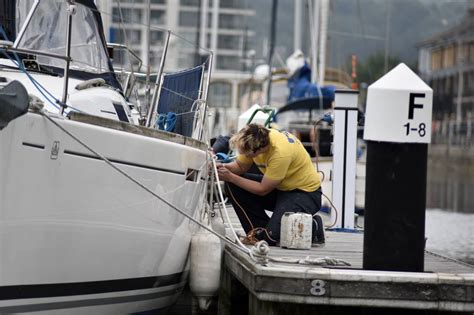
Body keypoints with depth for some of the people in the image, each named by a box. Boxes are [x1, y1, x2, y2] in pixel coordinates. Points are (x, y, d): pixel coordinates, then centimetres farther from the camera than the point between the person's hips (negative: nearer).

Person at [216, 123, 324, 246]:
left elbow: (262, 190, -24)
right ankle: (259, 230, 1)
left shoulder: (280, 153, -34)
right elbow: (240, 166, 6)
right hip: (281, 188, 8)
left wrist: (230, 177, -22)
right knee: (233, 186, -8)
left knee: (271, 236, -26)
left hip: (305, 191, -8)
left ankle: (314, 227, 1)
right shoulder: (254, 140, -12)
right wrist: (224, 167, -16)